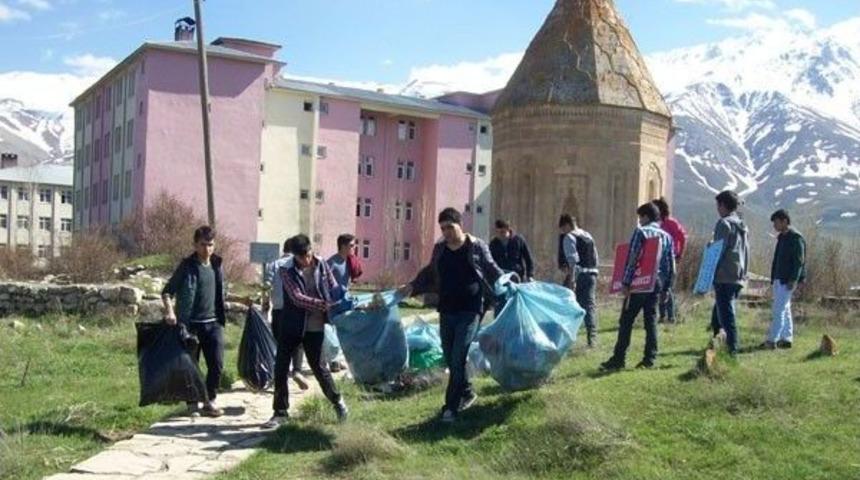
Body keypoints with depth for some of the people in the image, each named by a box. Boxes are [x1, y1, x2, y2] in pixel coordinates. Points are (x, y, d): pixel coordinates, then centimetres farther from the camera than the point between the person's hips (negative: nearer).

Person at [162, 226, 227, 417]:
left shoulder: (217, 264, 8)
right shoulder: (187, 266, -7)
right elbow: (167, 291, -7)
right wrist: (169, 311, -22)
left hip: (213, 323, 4)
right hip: (191, 324, -4)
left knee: (217, 364, 2)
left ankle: (210, 401, 16)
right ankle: (192, 403, 17)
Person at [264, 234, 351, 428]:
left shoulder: (321, 265, -3)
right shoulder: (286, 271, -11)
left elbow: (334, 287, 5)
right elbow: (297, 298, -22)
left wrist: (343, 301, -15)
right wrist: (324, 305, -32)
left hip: (314, 327, 0)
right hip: (292, 325, 0)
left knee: (319, 367, 4)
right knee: (280, 368, 4)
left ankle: (338, 402, 26)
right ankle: (280, 412, 18)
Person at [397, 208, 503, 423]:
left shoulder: (477, 246, -4)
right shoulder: (439, 249, 9)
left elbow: (492, 270, 5)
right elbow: (429, 273, 20)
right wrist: (412, 287, 10)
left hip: (470, 311, -5)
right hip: (447, 311, 5)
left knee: (458, 358, -9)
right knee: (450, 358, 11)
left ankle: (451, 406, -1)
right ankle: (467, 393, 32)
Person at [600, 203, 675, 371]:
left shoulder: (640, 232, -5)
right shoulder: (666, 236, 13)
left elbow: (632, 259, -12)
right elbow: (671, 265, 11)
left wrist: (625, 283, -12)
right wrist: (666, 286, 16)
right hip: (657, 282, 6)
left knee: (626, 321, -2)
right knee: (651, 319, 9)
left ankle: (618, 359, -2)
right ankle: (649, 358, 7)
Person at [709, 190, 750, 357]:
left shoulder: (724, 223, -8)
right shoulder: (743, 226, 18)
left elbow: (719, 251, -14)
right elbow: (746, 252, 19)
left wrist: (709, 274, -12)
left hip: (724, 276, -8)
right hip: (739, 277, 8)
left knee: (725, 312, -6)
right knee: (719, 311, 16)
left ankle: (732, 346, -9)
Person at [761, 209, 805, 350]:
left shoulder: (796, 238, -12)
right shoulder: (782, 237, 16)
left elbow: (799, 261, -16)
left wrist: (793, 280, -21)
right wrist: (773, 277, 18)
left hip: (788, 280, -10)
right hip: (779, 279, 10)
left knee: (779, 309, -11)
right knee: (784, 309, 12)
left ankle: (772, 340, -11)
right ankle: (786, 338, 18)